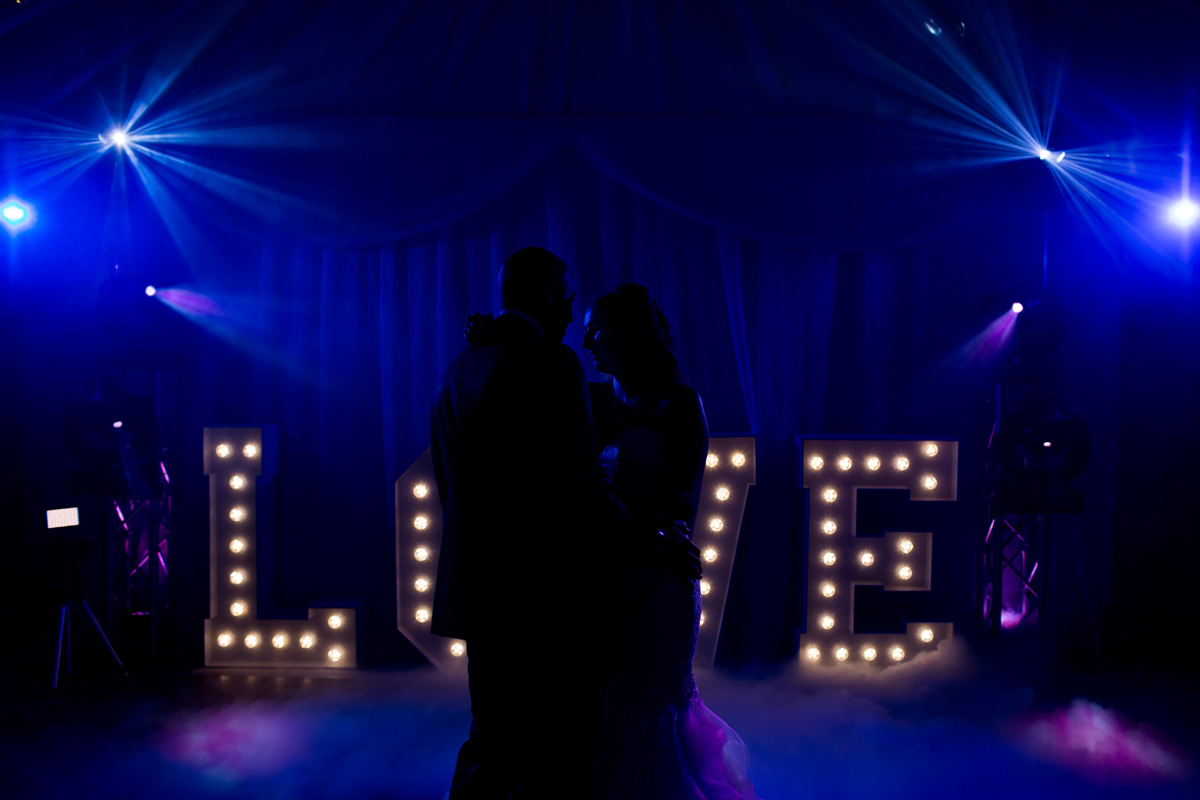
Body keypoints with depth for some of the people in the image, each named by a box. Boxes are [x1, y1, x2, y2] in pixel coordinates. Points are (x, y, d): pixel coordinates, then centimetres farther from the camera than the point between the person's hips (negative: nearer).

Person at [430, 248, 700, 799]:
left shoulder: (456, 371, 11)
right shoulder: (552, 364, -14)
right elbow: (578, 485, -19)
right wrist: (642, 532, -4)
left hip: (477, 593, 8)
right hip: (546, 596, -8)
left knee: (490, 745, 20)